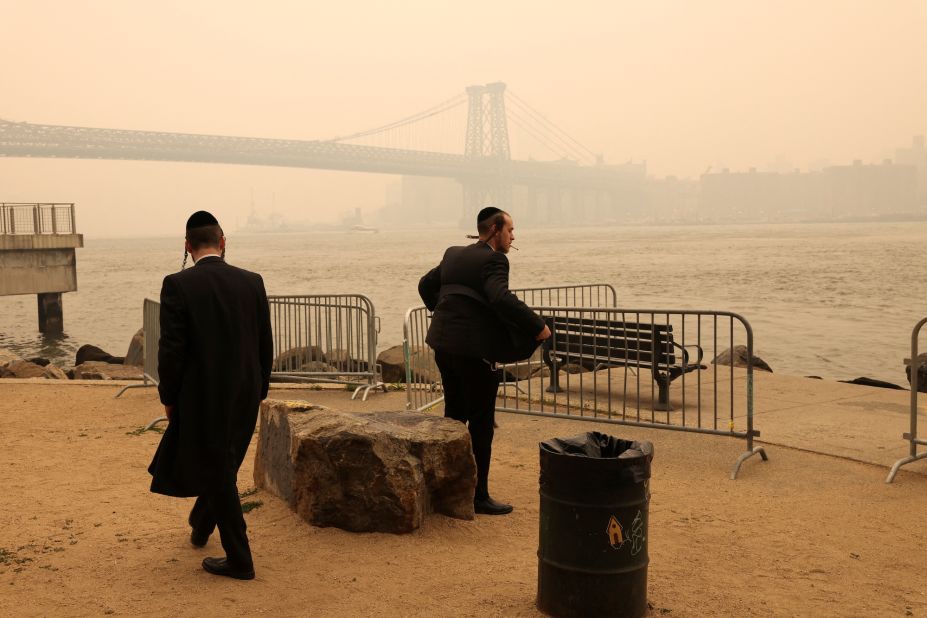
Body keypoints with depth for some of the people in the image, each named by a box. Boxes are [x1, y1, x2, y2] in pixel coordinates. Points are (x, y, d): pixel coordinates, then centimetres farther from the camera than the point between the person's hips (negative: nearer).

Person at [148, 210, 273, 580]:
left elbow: (171, 349, -14)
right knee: (223, 466, 24)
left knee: (218, 475, 6)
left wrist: (168, 398, -1)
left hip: (202, 398, -5)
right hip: (245, 395, 5)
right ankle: (201, 527, 46)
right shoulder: (252, 282, 0)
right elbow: (266, 345, 4)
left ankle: (239, 560, 11)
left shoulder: (178, 285, -12)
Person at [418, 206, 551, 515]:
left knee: (454, 415, 19)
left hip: (444, 345, 9)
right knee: (481, 423, 0)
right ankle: (479, 496, 5)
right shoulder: (493, 260, -13)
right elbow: (501, 298, -28)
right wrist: (537, 326, -22)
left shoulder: (453, 255, 13)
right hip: (474, 350, -9)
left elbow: (426, 285, 24)